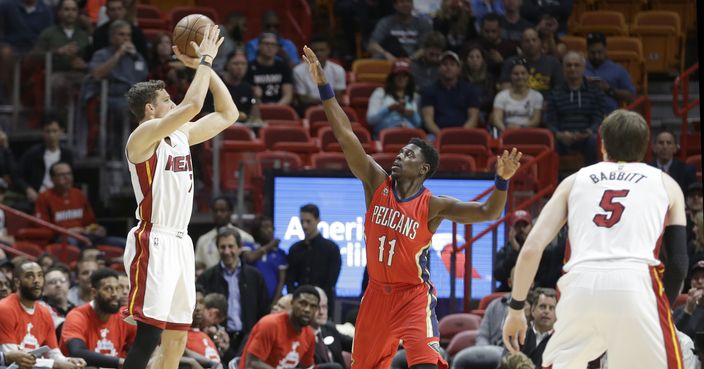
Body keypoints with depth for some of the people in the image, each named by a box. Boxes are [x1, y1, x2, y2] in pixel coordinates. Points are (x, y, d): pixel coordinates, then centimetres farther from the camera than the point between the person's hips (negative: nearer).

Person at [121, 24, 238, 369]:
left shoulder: (181, 135, 15)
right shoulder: (144, 135, -10)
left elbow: (227, 114, 21)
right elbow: (193, 105, -23)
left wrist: (205, 65, 14)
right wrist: (204, 61, -10)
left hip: (179, 243, 9)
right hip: (154, 243, -9)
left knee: (176, 340, 8)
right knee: (149, 334, -15)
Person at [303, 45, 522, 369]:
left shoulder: (434, 206, -11)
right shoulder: (377, 183, -2)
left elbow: (487, 212, -20)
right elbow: (346, 137, -8)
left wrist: (502, 180, -38)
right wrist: (324, 87, -15)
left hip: (413, 295, -5)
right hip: (377, 292, 5)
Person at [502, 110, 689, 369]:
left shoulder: (575, 181, 25)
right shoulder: (665, 184, 23)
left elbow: (531, 248, 14)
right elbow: (678, 263, 14)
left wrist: (516, 308, 21)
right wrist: (661, 311, 27)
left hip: (580, 286, 2)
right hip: (636, 285, -2)